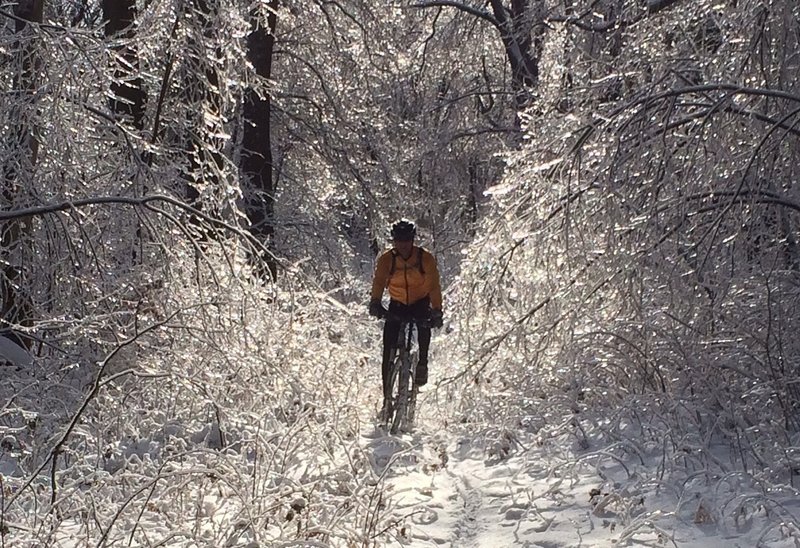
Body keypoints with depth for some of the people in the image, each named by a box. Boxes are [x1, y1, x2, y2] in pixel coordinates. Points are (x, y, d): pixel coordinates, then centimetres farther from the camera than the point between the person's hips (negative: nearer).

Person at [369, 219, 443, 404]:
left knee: (424, 325, -34)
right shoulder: (386, 259, -13)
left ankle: (422, 364, -10)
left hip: (420, 303, -1)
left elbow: (434, 285, -22)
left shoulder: (426, 258, -17)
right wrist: (375, 302, -40)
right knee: (389, 350, -11)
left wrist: (437, 311, -33)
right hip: (397, 304, 1)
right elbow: (378, 281, -21)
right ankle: (387, 394, -3)